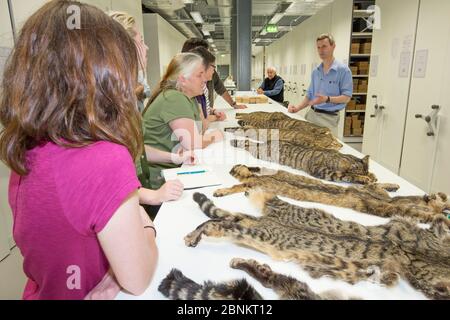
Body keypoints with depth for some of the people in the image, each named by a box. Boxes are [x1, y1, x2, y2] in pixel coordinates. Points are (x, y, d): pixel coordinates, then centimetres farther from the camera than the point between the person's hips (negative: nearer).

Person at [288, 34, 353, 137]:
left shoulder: (343, 70, -7)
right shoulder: (315, 71, 13)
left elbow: (347, 97, -11)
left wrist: (327, 99, -26)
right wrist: (298, 108, 2)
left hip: (329, 118, -5)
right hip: (311, 114, 6)